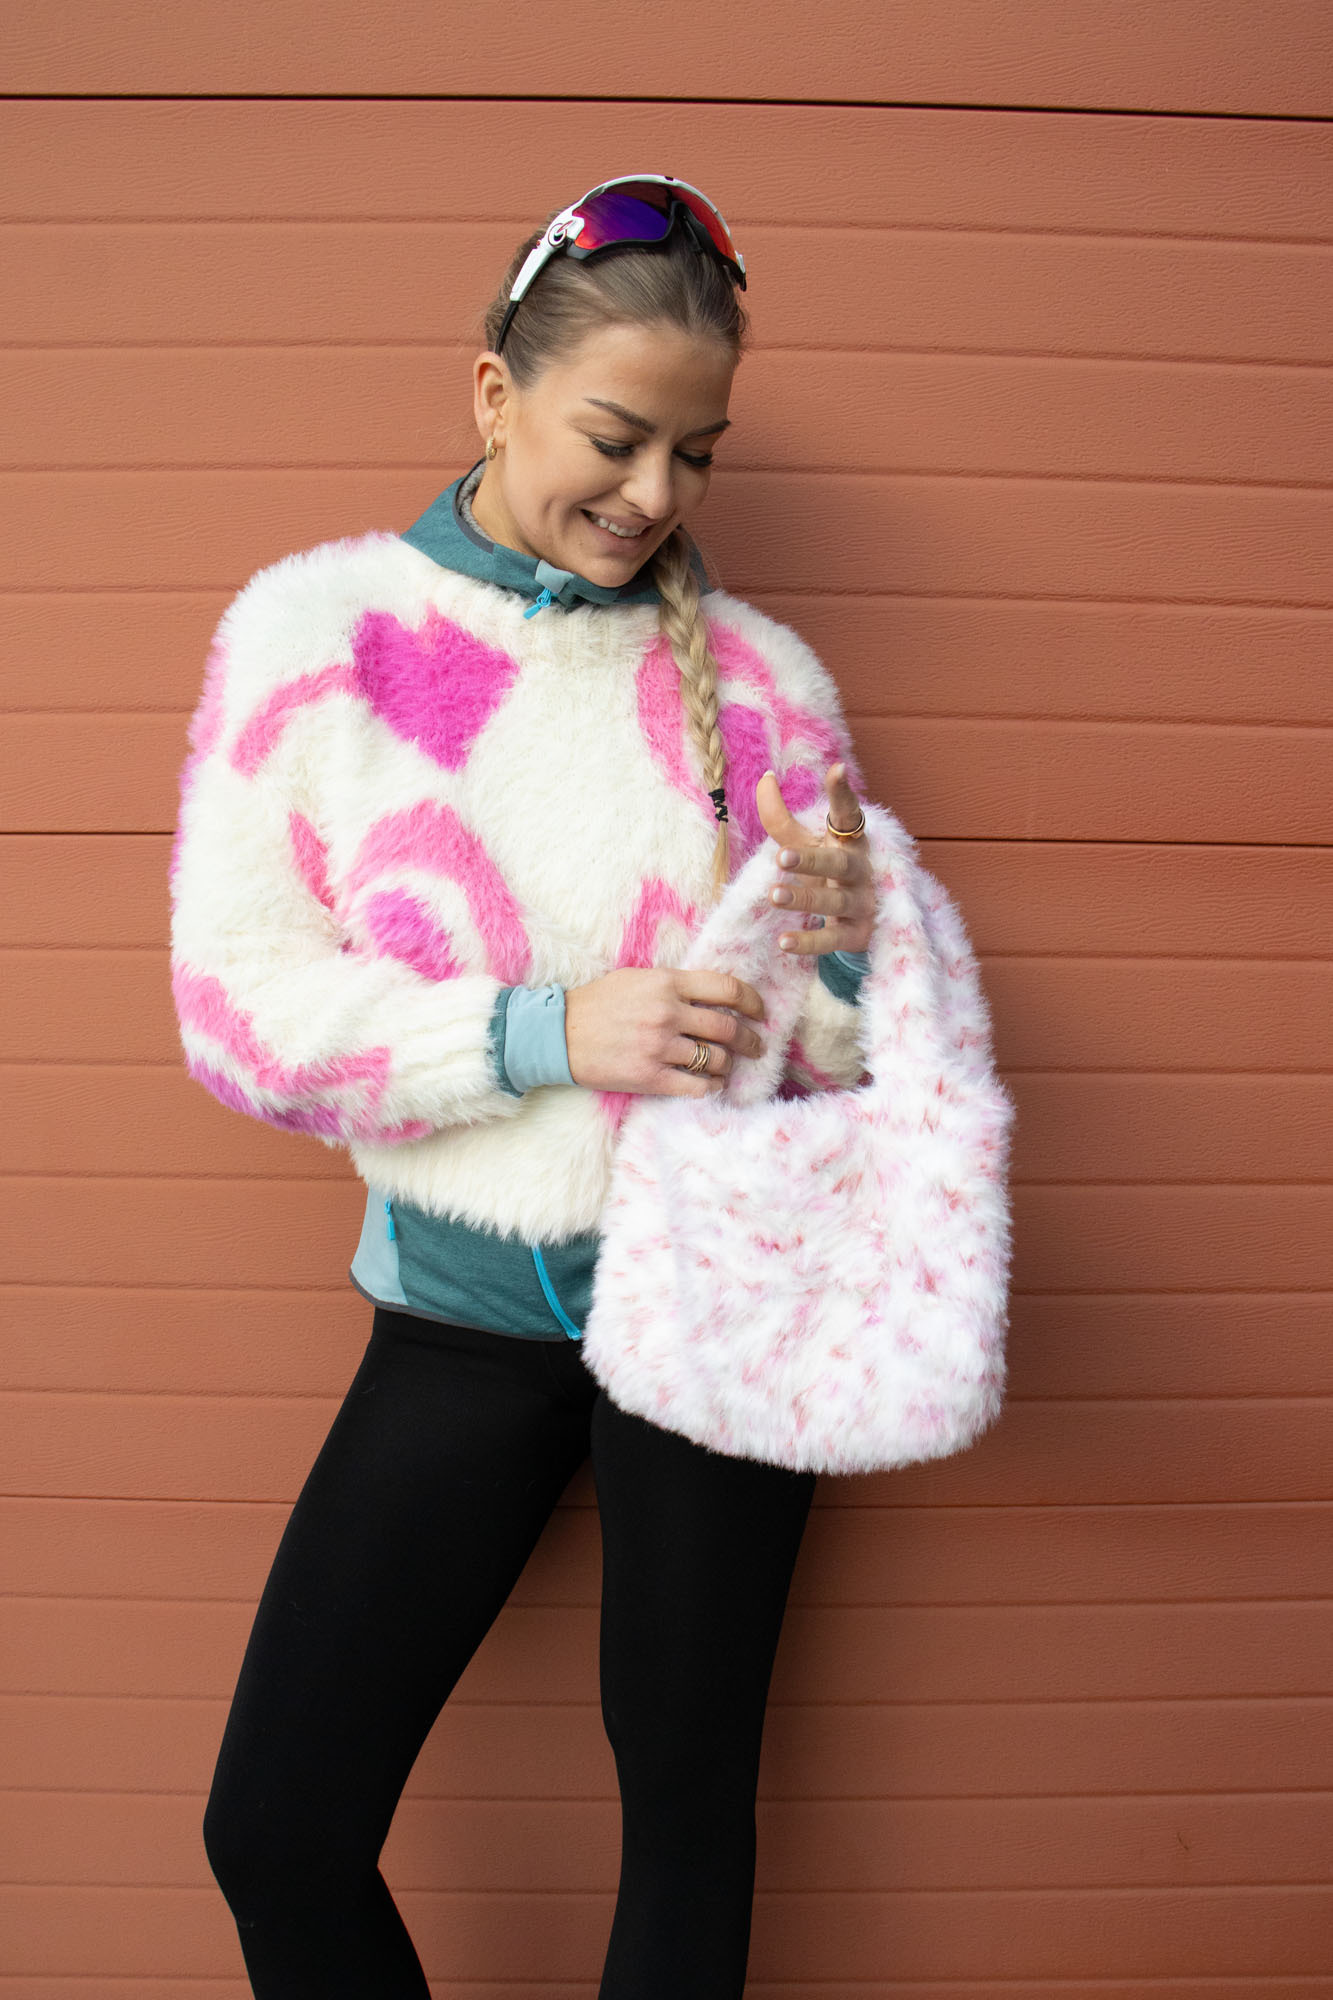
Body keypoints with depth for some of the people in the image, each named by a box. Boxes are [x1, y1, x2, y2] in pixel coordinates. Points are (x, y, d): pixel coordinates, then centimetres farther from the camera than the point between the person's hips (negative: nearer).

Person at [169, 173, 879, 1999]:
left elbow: (846, 1047, 3)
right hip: (463, 1300, 0)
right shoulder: (313, 629, -4)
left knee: (689, 1805, 10)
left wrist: (841, 942, -20)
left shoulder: (755, 672, -1)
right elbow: (236, 1005, -8)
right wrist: (543, 1029, -19)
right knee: (276, 1831, 4)